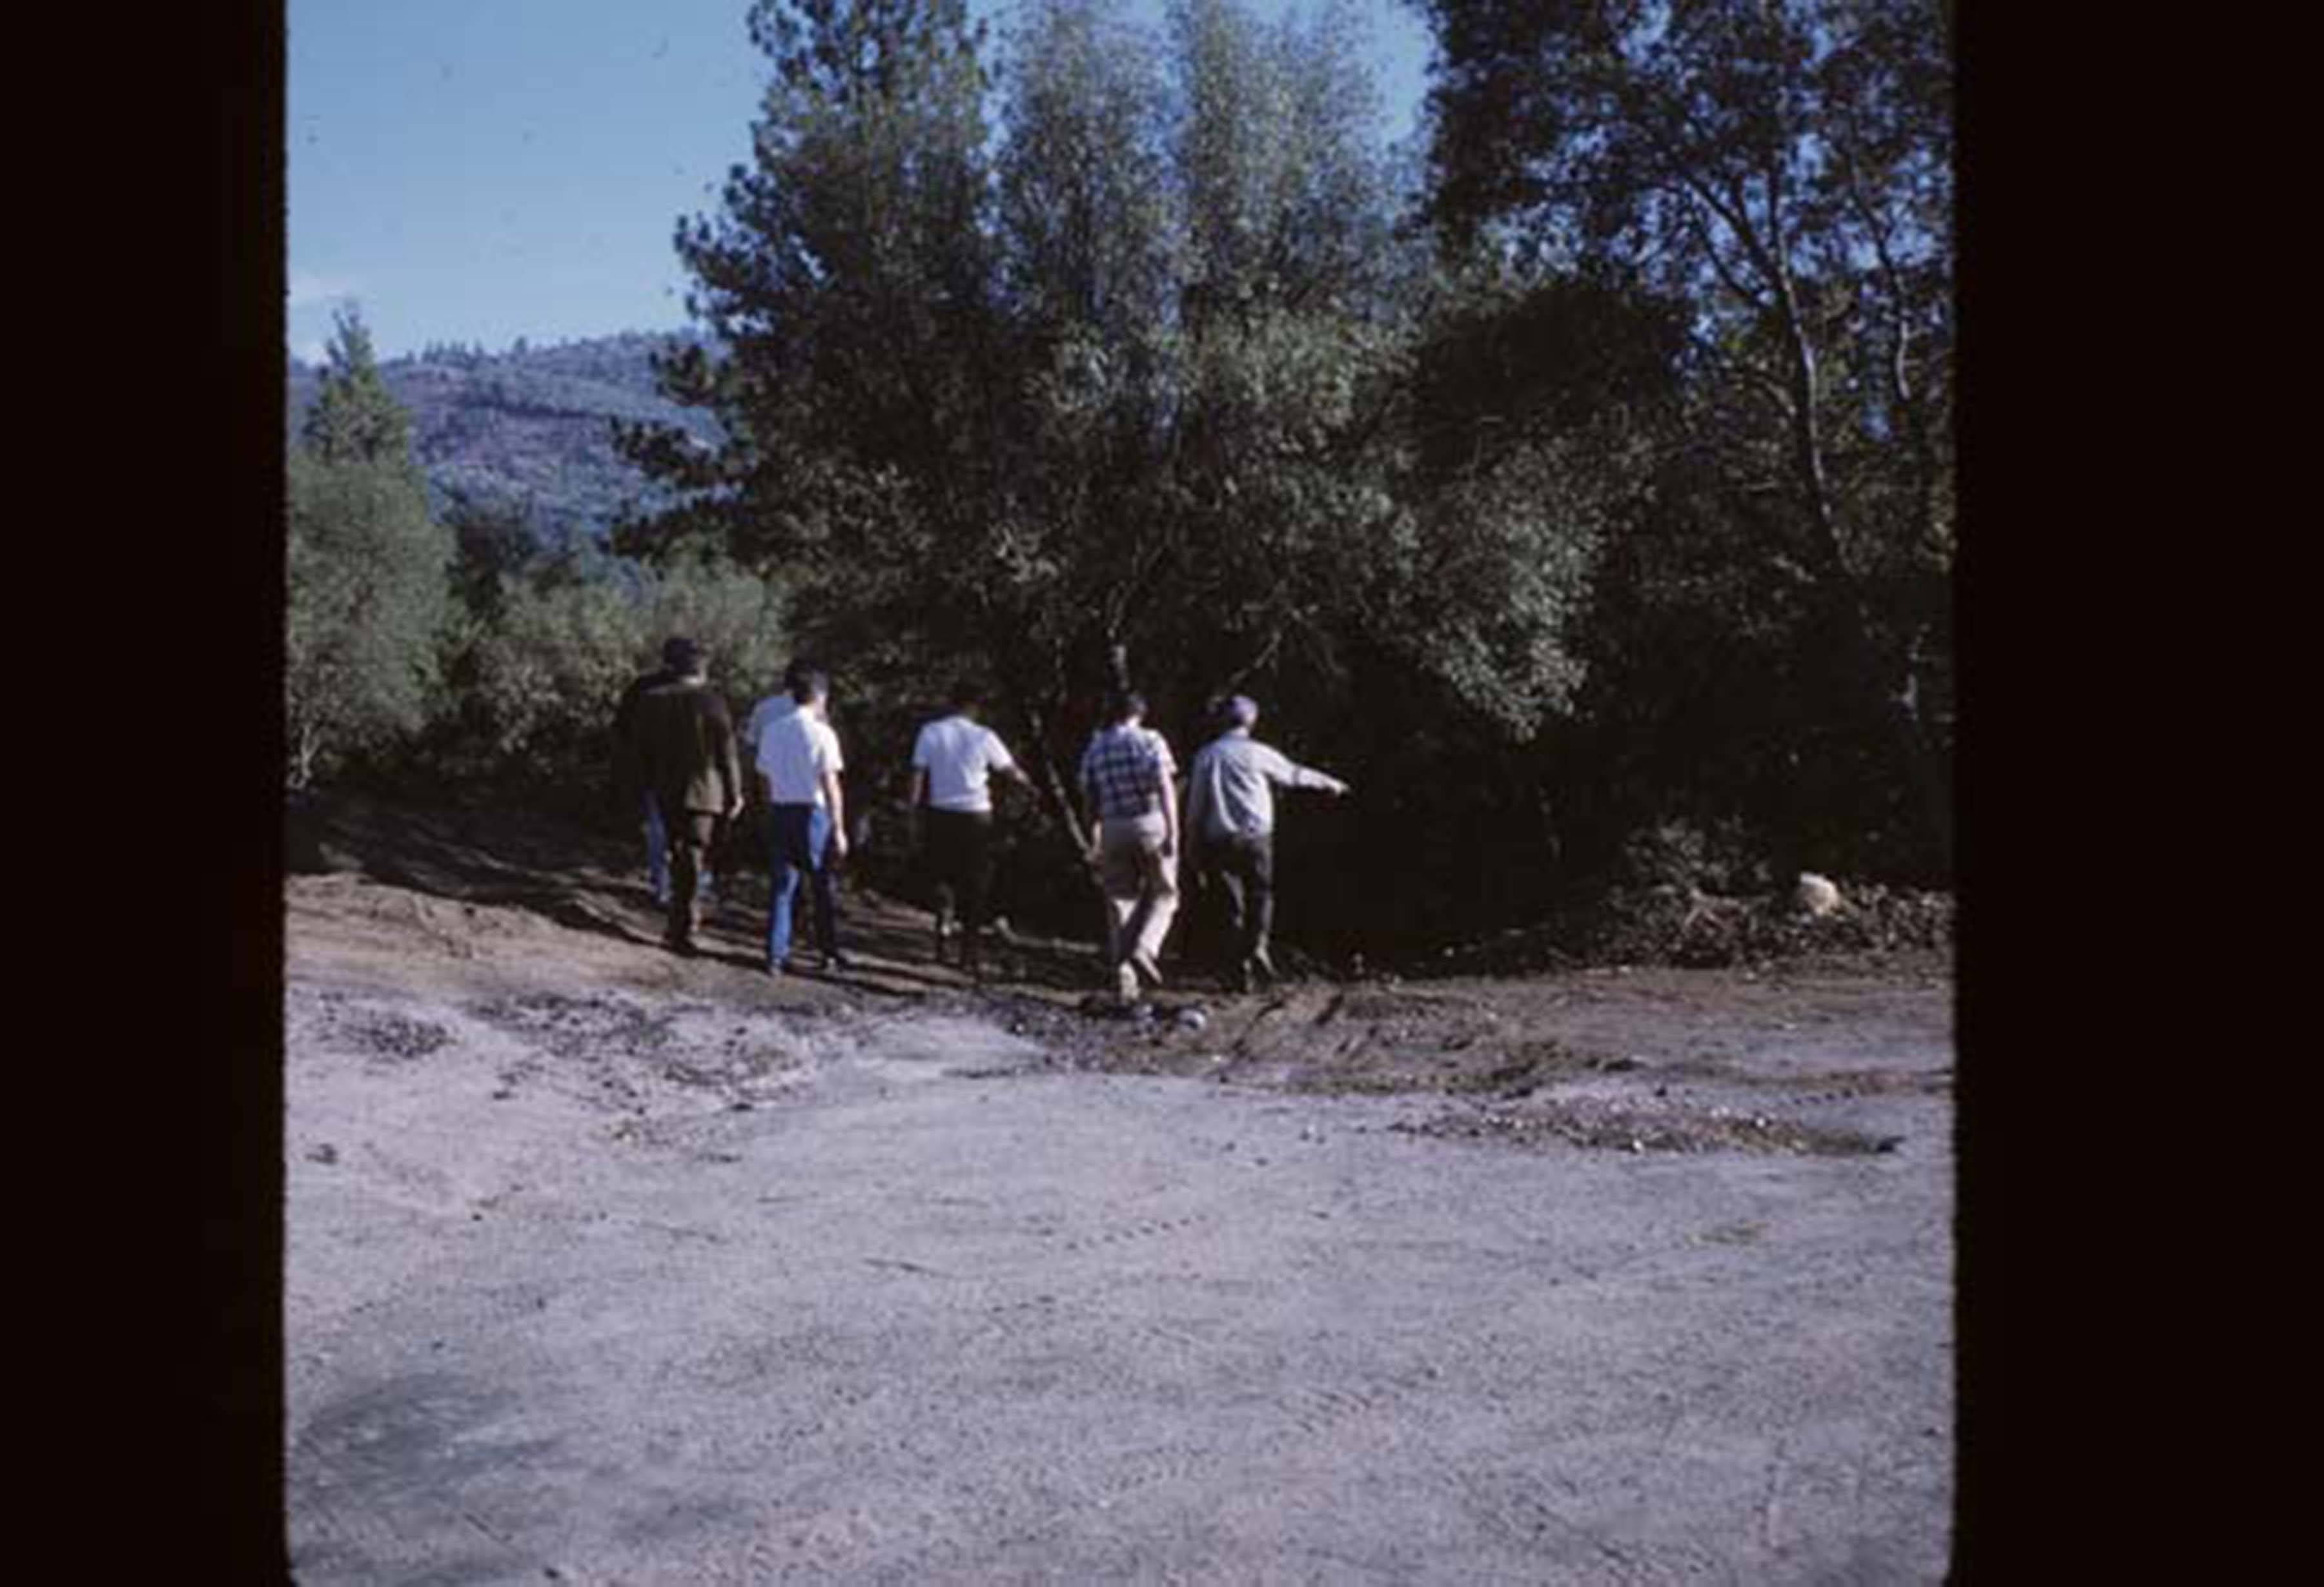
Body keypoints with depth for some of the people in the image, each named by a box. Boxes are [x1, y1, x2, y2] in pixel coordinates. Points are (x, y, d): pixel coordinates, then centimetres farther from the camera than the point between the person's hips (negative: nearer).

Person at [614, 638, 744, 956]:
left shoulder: (650, 700, -1)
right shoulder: (712, 704, -10)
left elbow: (636, 748, 4)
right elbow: (727, 755, -7)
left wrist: (644, 786, 15)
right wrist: (735, 795, 2)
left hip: (665, 790, 4)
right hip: (703, 792, -3)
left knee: (679, 855, 21)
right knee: (692, 858, 1)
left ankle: (689, 916, 30)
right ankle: (681, 930, -1)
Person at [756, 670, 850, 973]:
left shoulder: (771, 731, 8)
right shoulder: (821, 733, -9)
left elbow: (764, 781, 11)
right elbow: (830, 786, -12)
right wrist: (839, 829, -10)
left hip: (780, 813, 4)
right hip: (812, 813, -4)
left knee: (782, 885, 9)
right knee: (823, 887, 8)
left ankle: (776, 956, 5)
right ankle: (830, 953, 16)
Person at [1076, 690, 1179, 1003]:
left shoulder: (1094, 749, 7)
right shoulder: (1150, 741, -3)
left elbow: (1091, 800, 9)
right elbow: (1165, 788, -12)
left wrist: (1095, 842, 17)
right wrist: (1173, 833, -12)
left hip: (1114, 830, 3)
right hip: (1151, 824, -3)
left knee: (1121, 902, 9)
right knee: (1163, 895, 12)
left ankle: (1123, 979, 7)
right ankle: (1144, 949, -11)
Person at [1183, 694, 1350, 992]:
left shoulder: (1207, 756, 5)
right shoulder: (1256, 753, 0)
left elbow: (1195, 807, 5)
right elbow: (1294, 774, 14)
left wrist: (1195, 851, 11)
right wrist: (1328, 782, 32)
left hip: (1219, 841, 2)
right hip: (1254, 837, -2)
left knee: (1232, 904, 9)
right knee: (1260, 895, 13)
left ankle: (1240, 969, 6)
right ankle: (1257, 946, -10)